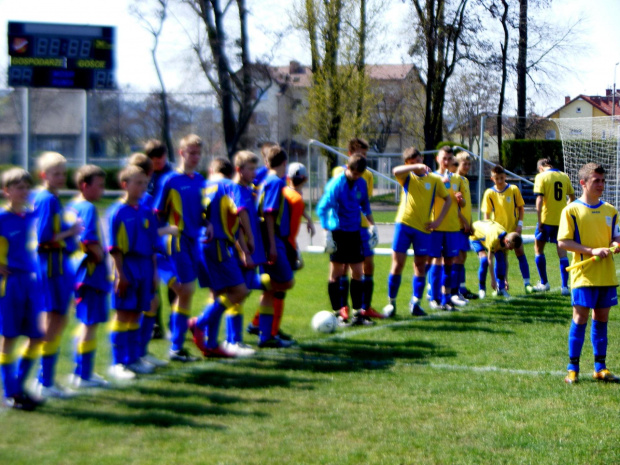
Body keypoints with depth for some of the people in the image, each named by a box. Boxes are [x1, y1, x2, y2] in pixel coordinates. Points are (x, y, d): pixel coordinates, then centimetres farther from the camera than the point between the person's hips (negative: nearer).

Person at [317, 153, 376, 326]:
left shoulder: (361, 183, 4)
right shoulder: (336, 184, -14)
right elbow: (322, 208, -16)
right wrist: (328, 234, -22)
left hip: (354, 232, 6)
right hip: (338, 232, -6)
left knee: (357, 272, 5)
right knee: (336, 272, -2)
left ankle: (358, 312, 11)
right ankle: (337, 313, 3)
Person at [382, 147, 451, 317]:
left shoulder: (434, 179, 8)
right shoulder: (407, 177, 4)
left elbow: (448, 199, 15)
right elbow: (396, 171, -19)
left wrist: (438, 220, 4)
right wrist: (416, 167, -31)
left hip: (423, 228, 2)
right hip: (404, 224, -1)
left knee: (420, 265, 4)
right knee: (398, 263, -4)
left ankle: (415, 302, 14)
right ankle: (391, 302, 4)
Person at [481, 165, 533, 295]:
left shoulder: (513, 189, -4)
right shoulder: (489, 193, -5)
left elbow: (521, 207, 3)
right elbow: (487, 213, -1)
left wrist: (520, 223, -7)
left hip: (513, 228, 0)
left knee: (520, 252, -6)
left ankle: (527, 283, -4)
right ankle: (504, 284, 14)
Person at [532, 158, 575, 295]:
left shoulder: (541, 177, -6)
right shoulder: (564, 177, 7)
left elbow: (539, 199, -14)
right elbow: (572, 197, 14)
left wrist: (539, 221, -13)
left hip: (546, 218, -4)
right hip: (562, 220, 4)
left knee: (538, 248, 14)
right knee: (562, 252, 5)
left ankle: (544, 283, 16)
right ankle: (565, 286, -3)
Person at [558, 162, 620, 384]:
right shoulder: (571, 210, -5)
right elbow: (563, 242, -10)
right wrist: (592, 251, -17)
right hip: (584, 275, -5)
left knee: (601, 319, 9)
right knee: (580, 319, -3)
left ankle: (600, 367, 16)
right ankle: (572, 368, 4)